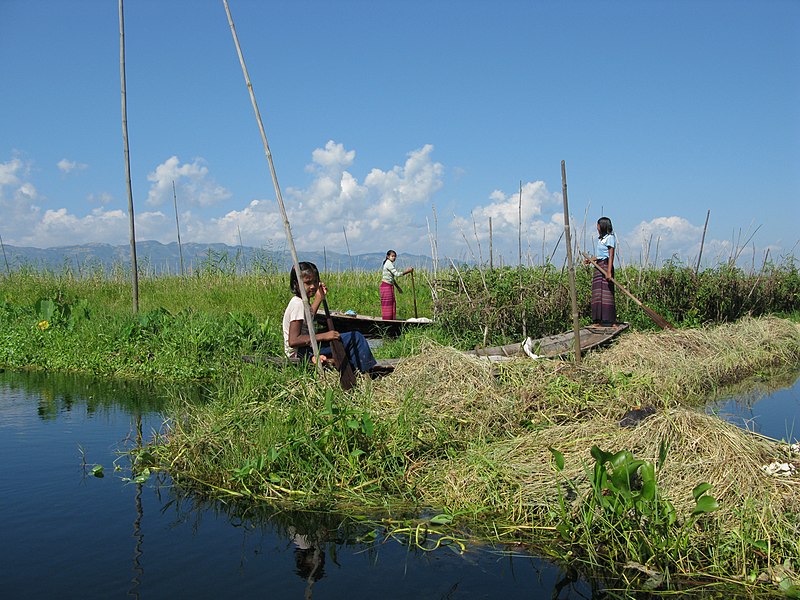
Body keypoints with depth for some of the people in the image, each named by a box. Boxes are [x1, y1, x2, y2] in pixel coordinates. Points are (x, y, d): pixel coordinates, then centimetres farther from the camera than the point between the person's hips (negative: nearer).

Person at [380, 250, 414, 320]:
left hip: (390, 286, 10)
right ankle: (386, 320, -3)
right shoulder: (389, 263, -14)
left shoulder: (390, 264, 16)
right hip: (386, 286, -10)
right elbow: (397, 274, -20)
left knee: (392, 303, 10)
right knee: (387, 304, -6)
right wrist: (407, 271, -15)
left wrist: (398, 287, 21)